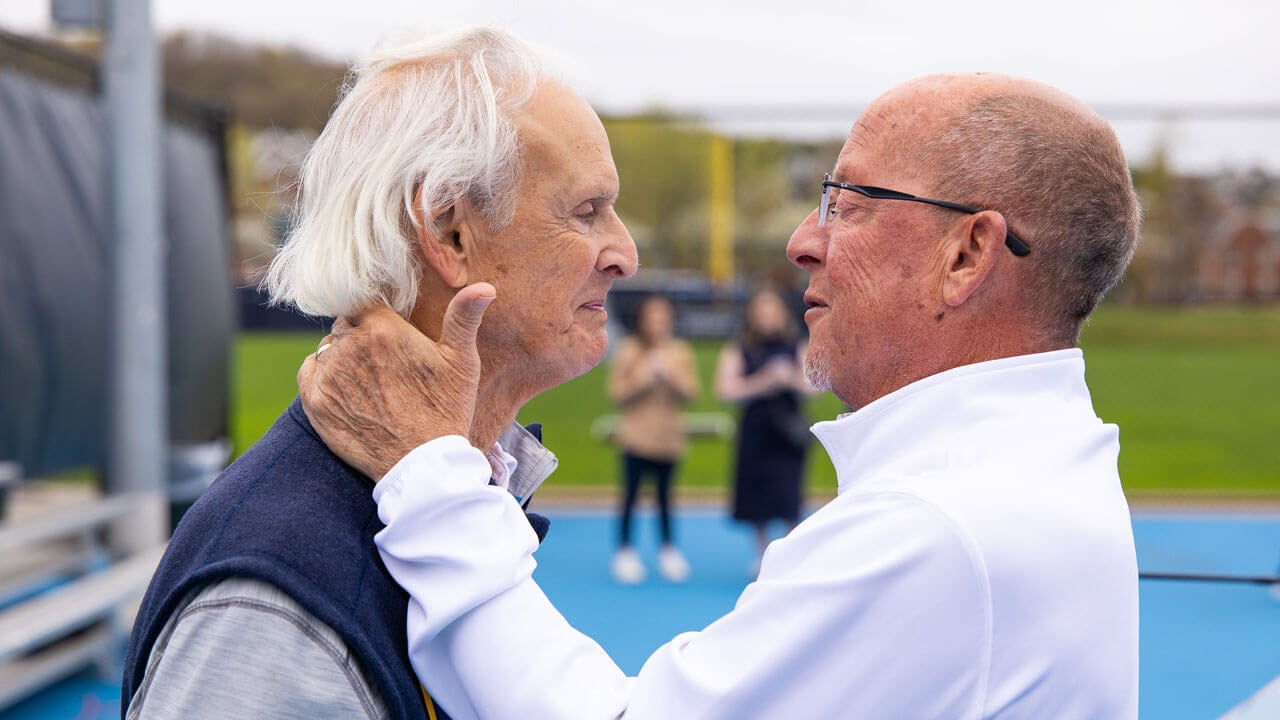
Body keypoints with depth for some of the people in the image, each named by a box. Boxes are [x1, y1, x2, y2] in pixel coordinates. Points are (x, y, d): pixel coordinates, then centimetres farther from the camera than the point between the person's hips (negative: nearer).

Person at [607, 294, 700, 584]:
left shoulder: (681, 352, 7)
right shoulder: (628, 351, -1)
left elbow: (691, 393, 4)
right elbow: (616, 393, -3)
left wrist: (673, 376, -13)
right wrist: (641, 378, -16)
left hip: (668, 437, 2)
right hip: (636, 437, -2)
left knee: (664, 495, 5)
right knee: (630, 494, -2)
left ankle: (668, 550, 17)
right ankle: (625, 552, 7)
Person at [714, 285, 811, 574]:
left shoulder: (796, 347, 7)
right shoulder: (737, 351, 3)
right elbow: (726, 390, -7)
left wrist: (791, 378, -13)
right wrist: (764, 382, -15)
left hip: (789, 432, 0)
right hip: (754, 433, 1)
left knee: (787, 495, -10)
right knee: (757, 497, 5)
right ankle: (762, 554, 21)